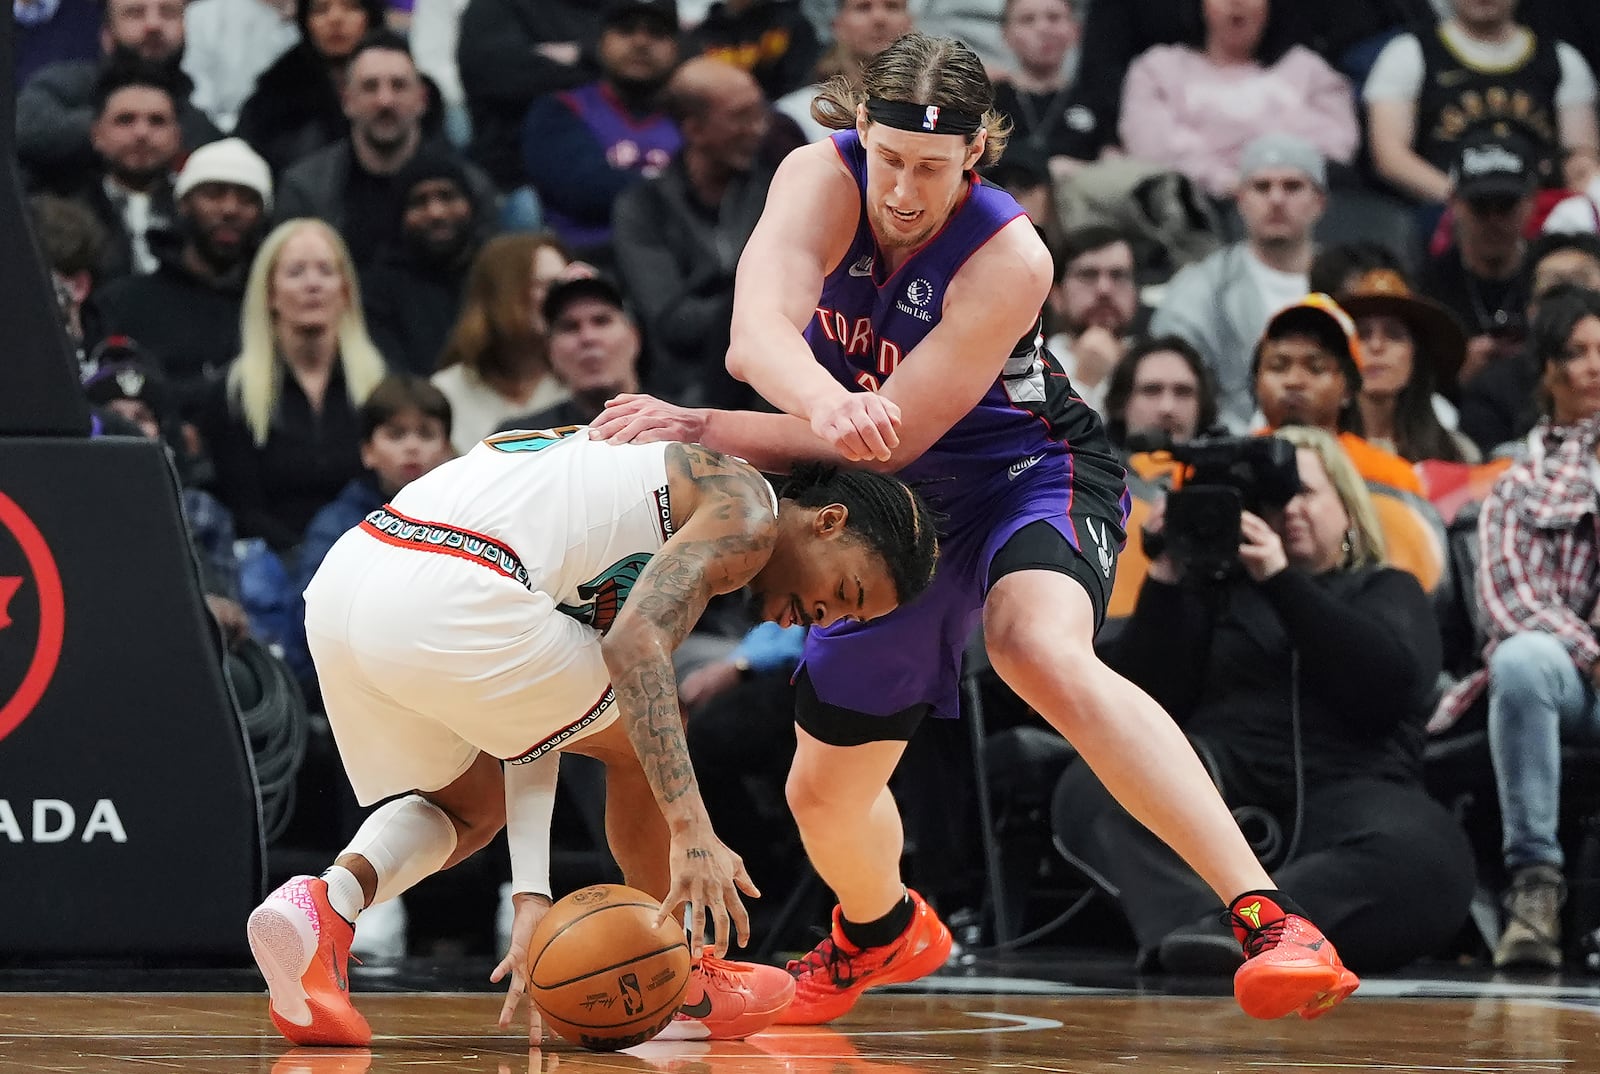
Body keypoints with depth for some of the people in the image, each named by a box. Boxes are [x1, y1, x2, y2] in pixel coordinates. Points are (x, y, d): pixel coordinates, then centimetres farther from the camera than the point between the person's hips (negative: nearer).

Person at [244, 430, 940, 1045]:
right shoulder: (745, 509, 6)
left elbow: (534, 722, 24)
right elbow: (636, 643, -13)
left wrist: (533, 897, 15)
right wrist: (692, 832, -17)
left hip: (338, 586, 8)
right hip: (445, 603, -8)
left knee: (471, 807, 29)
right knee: (645, 741, 14)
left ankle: (327, 904, 2)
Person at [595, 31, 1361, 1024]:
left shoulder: (1009, 260, -29)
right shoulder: (821, 178, -20)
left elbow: (889, 435, -30)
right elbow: (757, 333, -37)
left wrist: (697, 427, -33)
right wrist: (825, 401, -60)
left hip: (1028, 474, -5)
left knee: (1045, 654, -40)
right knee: (825, 791, 15)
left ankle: (1269, 922, -45)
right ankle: (881, 933, 54)